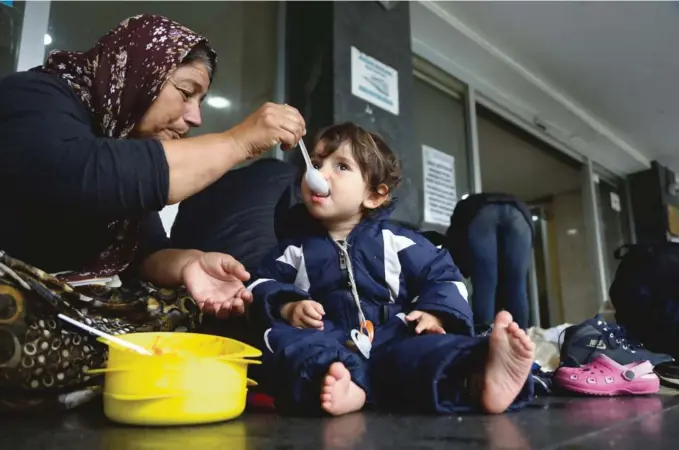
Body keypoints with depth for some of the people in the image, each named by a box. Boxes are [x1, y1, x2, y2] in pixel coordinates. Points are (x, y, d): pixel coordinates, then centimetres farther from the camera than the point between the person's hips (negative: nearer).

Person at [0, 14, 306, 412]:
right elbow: (79, 180, -38)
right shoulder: (34, 99, -14)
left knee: (191, 313, -4)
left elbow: (146, 252, 5)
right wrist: (239, 141, -31)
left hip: (80, 312, 7)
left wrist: (187, 264, -21)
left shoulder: (125, 133, 11)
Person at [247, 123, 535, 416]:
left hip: (387, 340, -1)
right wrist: (288, 308, -8)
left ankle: (480, 378, -62)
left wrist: (436, 313, -10)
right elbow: (263, 283, 13)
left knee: (421, 346, -33)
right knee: (282, 337, -30)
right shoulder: (297, 245, 15)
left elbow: (442, 276, 10)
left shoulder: (395, 240, 10)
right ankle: (334, 381, -58)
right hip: (325, 344, 1)